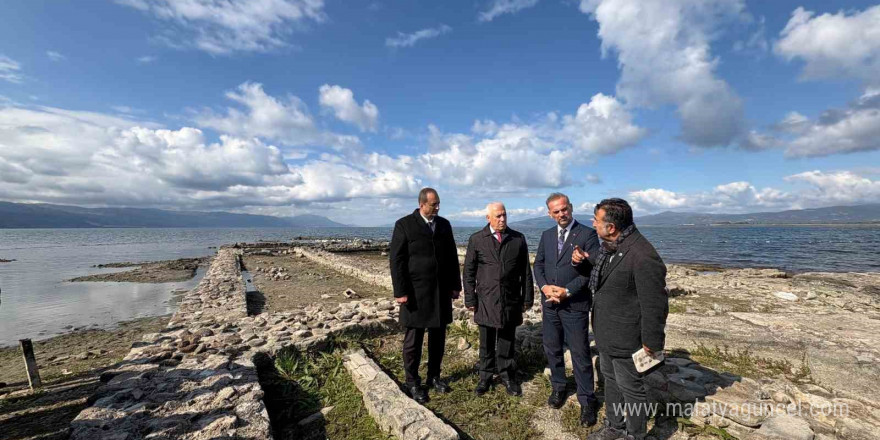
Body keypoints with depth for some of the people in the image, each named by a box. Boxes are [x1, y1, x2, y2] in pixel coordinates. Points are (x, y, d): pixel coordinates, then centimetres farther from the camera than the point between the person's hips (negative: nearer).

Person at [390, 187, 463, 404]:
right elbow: (396, 260, -9)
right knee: (413, 339, 6)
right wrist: (400, 291, -13)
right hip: (416, 292, -4)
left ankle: (434, 376, 31)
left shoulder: (444, 224, 8)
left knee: (438, 337, 13)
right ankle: (413, 382, 24)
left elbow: (452, 257, 11)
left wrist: (455, 285, 8)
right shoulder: (404, 225, -6)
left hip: (441, 291, 5)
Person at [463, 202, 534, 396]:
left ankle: (507, 376, 31)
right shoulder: (476, 239, -1)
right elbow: (469, 272, 0)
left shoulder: (518, 239, 2)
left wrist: (527, 298, 5)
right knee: (487, 343, 13)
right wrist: (470, 300, -2)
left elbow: (526, 271, 5)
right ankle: (485, 376, 31)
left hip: (511, 300, 1)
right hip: (486, 301, 0)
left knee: (507, 341, 13)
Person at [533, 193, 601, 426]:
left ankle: (587, 400, 23)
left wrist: (568, 291, -18)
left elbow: (593, 269, -13)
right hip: (549, 303, 5)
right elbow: (538, 264, 9)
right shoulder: (546, 235, 8)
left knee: (580, 353, 5)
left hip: (575, 305, -5)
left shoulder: (588, 234, -8)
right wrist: (544, 287, -8)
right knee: (552, 349, 16)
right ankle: (558, 387, 37)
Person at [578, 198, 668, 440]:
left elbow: (655, 306, -22)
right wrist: (581, 260, -2)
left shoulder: (643, 257, -29)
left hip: (626, 340, -9)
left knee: (631, 389, 12)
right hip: (607, 334, 9)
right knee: (611, 380, 25)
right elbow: (599, 276, 18)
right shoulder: (608, 246, 0)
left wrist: (651, 345, -13)